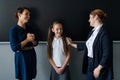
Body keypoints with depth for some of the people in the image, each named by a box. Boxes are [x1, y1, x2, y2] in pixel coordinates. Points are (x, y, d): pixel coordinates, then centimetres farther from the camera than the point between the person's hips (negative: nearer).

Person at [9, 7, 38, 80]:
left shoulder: (29, 28, 5)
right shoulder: (13, 30, -13)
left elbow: (36, 43, 10)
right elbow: (14, 48, -20)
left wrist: (33, 40, -13)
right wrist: (27, 39, -15)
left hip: (31, 55, 6)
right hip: (21, 57, -5)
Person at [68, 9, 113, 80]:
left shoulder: (104, 33, -19)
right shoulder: (92, 32, 7)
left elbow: (107, 54, -20)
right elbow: (87, 46, 19)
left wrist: (98, 68, -19)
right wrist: (72, 44, 25)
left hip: (100, 65, -8)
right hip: (90, 64, 8)